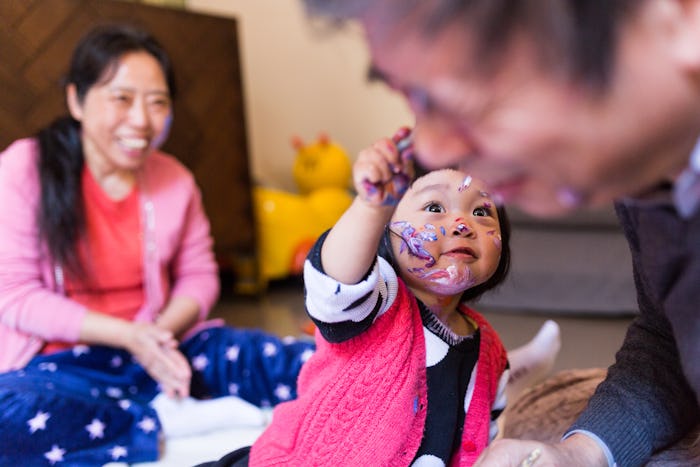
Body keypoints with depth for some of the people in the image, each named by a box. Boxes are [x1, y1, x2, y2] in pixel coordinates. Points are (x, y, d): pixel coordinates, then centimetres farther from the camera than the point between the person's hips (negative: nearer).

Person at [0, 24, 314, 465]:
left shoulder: (174, 179, 3)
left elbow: (199, 277, 9)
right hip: (61, 360, 0)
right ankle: (167, 421, -19)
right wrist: (128, 335, -19)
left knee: (305, 364, -15)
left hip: (159, 350, 1)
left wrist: (163, 331, -14)